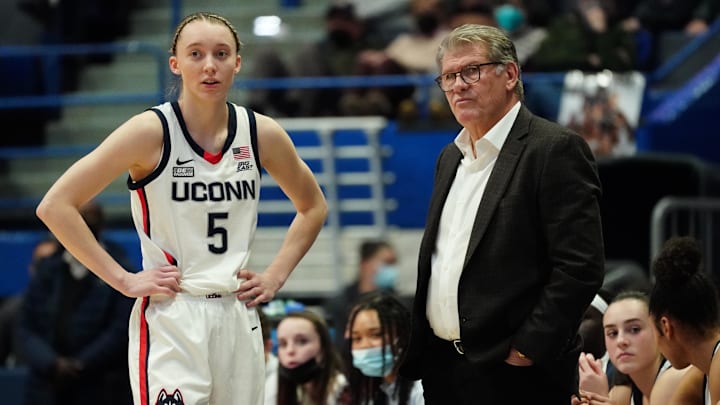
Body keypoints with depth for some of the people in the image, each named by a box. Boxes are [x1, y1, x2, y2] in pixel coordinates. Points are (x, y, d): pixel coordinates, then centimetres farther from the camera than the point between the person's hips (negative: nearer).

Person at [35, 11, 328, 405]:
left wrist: (276, 275, 9)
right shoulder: (151, 131, -9)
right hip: (169, 322, -5)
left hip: (238, 319, 5)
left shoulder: (262, 134, 3)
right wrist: (124, 280, -13)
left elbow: (313, 207, 21)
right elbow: (55, 206, -11)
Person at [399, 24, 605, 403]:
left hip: (513, 373, -7)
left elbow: (579, 268, -16)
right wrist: (415, 350, 11)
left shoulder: (556, 149, -9)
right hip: (440, 369, 7)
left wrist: (525, 352, -17)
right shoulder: (450, 158, 17)